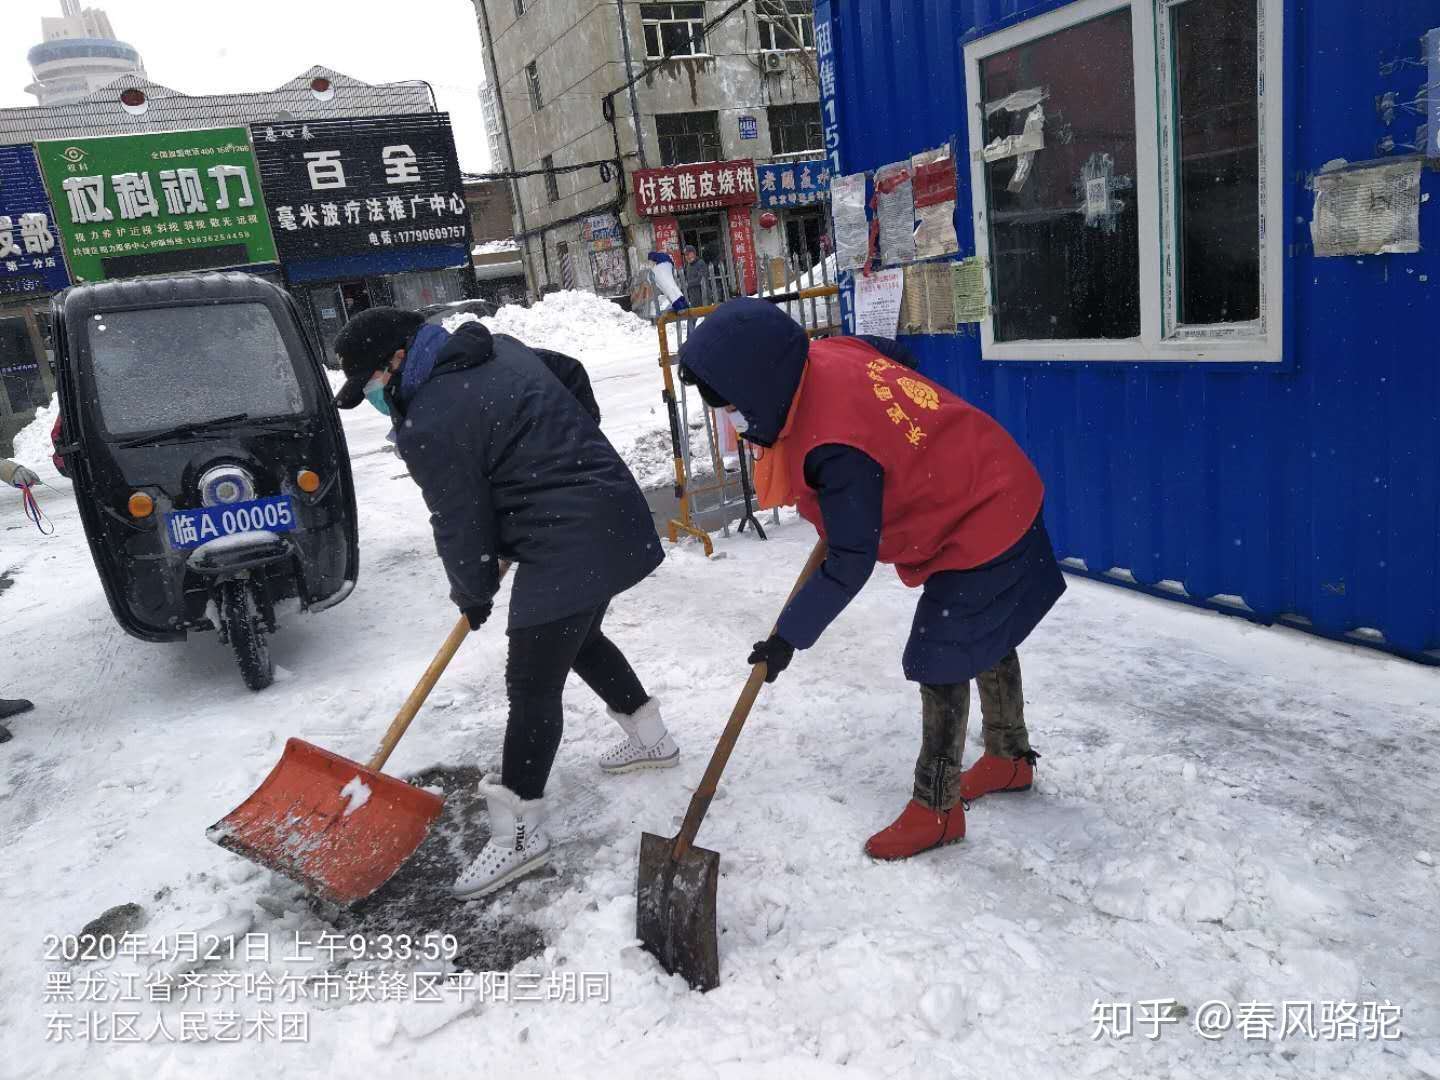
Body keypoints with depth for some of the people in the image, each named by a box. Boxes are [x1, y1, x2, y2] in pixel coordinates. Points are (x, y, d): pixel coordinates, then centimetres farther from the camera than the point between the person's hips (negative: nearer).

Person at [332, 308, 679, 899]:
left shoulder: (430, 426, -15)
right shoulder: (499, 348, 10)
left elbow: (461, 526, -8)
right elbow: (575, 396, 21)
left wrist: (473, 593, 12)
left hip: (565, 548, -10)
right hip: (611, 516, 10)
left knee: (532, 685, -2)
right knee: (580, 638, 28)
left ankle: (519, 833, 7)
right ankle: (651, 738, 44)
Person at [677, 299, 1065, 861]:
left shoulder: (836, 450, -35)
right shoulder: (827, 354, -10)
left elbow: (850, 564, -27)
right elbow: (895, 354, 12)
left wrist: (789, 636, -18)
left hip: (976, 530, -10)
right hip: (996, 496, 10)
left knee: (939, 664, -2)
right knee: (986, 639, 24)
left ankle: (936, 808, 13)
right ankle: (1010, 758, 44)